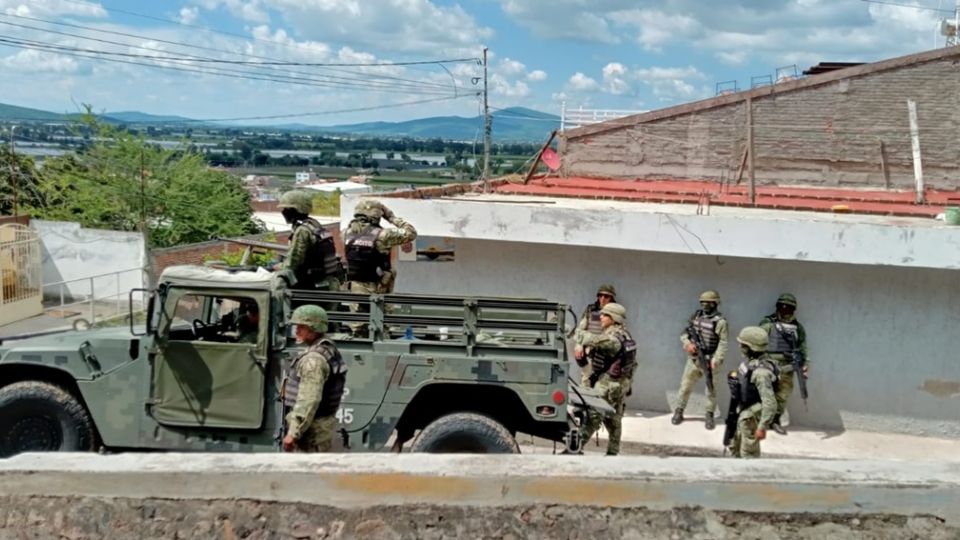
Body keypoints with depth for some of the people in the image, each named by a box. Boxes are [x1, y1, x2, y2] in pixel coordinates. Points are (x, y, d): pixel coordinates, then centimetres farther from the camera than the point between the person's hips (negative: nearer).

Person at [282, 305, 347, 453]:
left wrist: (293, 433, -24)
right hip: (326, 422, 10)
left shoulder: (314, 359, -19)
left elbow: (308, 400, -26)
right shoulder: (330, 351, 12)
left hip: (312, 428, -10)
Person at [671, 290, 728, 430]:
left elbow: (723, 344, -15)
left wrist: (715, 361, -24)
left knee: (711, 390, 6)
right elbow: (684, 333, 11)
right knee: (685, 386, 9)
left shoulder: (720, 321, -11)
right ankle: (678, 412, 20)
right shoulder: (696, 316, 5)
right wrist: (688, 343, -10)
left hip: (709, 360, -4)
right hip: (693, 359, 4)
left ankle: (709, 415, 20)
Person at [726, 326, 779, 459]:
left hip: (752, 417, -10)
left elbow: (770, 402, -32)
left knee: (749, 455, 2)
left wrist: (762, 427, -31)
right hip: (743, 413, 10)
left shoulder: (761, 372, -30)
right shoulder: (750, 360, -1)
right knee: (736, 450, 23)